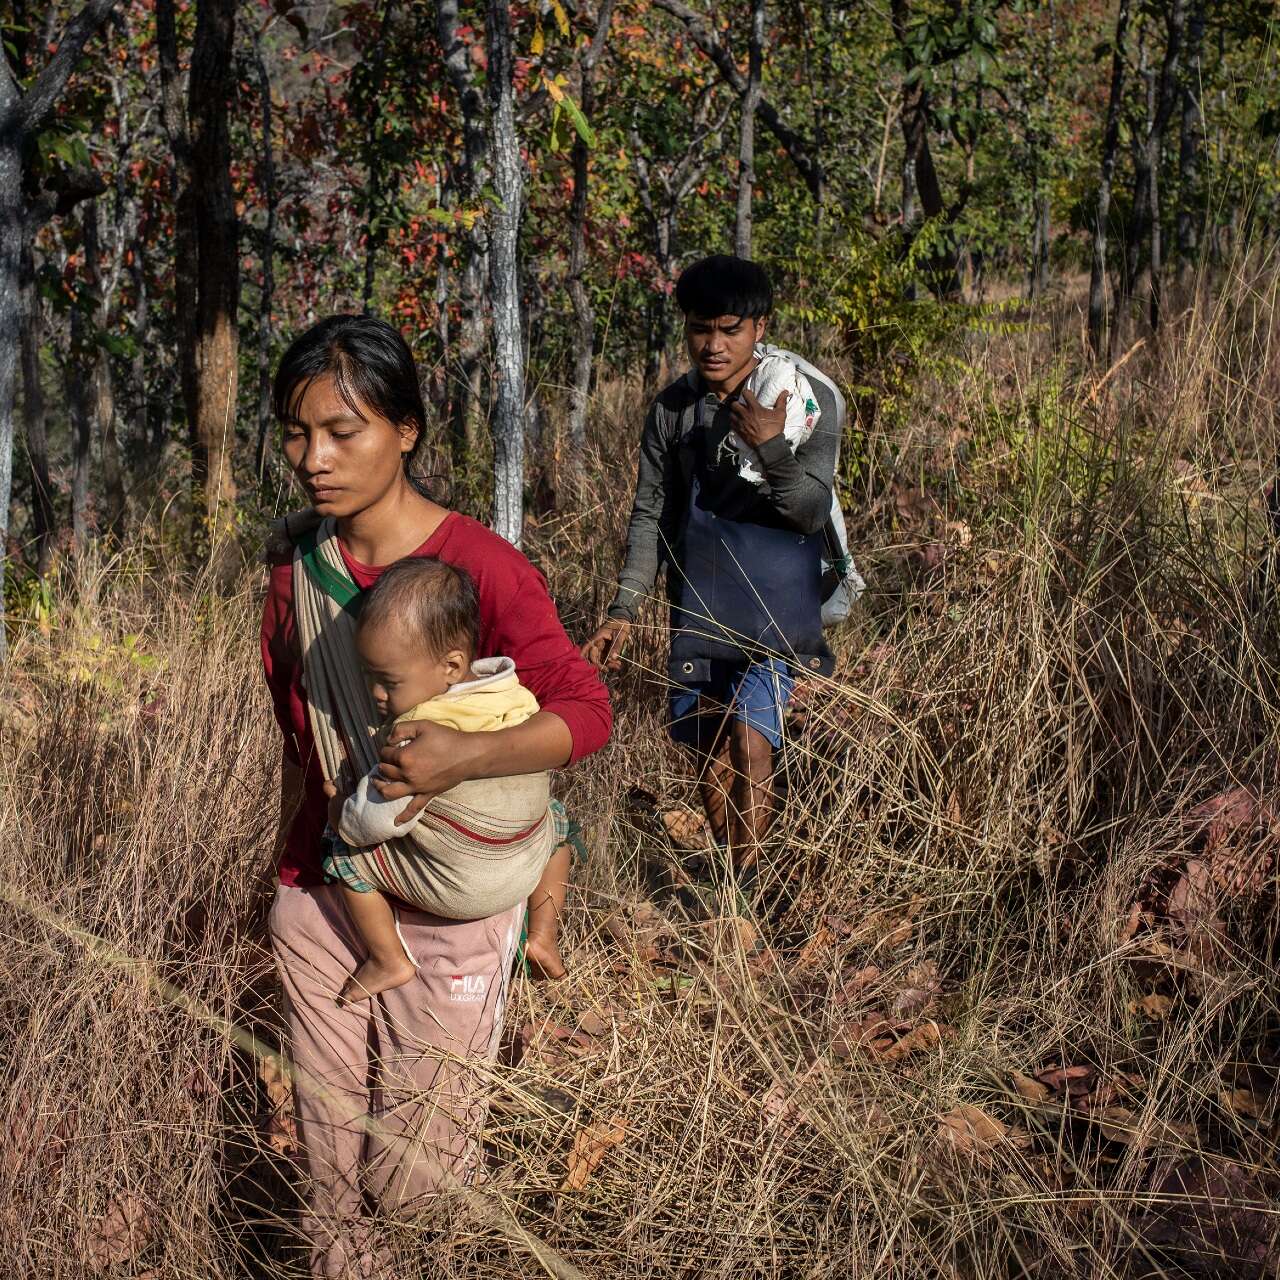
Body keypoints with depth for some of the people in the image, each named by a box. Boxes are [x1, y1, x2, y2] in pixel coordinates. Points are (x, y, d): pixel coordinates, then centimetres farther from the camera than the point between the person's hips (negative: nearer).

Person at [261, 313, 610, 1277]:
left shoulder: (481, 567, -14)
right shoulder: (296, 572, 3)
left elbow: (586, 712, -16)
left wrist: (468, 757, -34)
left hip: (446, 910, -4)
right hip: (320, 900, 5)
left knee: (406, 1178, 2)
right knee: (331, 1172, 12)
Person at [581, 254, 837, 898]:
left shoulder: (808, 398, -10)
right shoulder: (672, 409, 1)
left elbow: (814, 513, -14)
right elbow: (652, 514, 6)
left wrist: (773, 449, -32)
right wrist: (622, 612, -1)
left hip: (778, 603, -4)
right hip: (700, 602, 4)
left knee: (750, 737, -17)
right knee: (708, 753, 9)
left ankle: (743, 891, -3)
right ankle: (736, 887, 26)